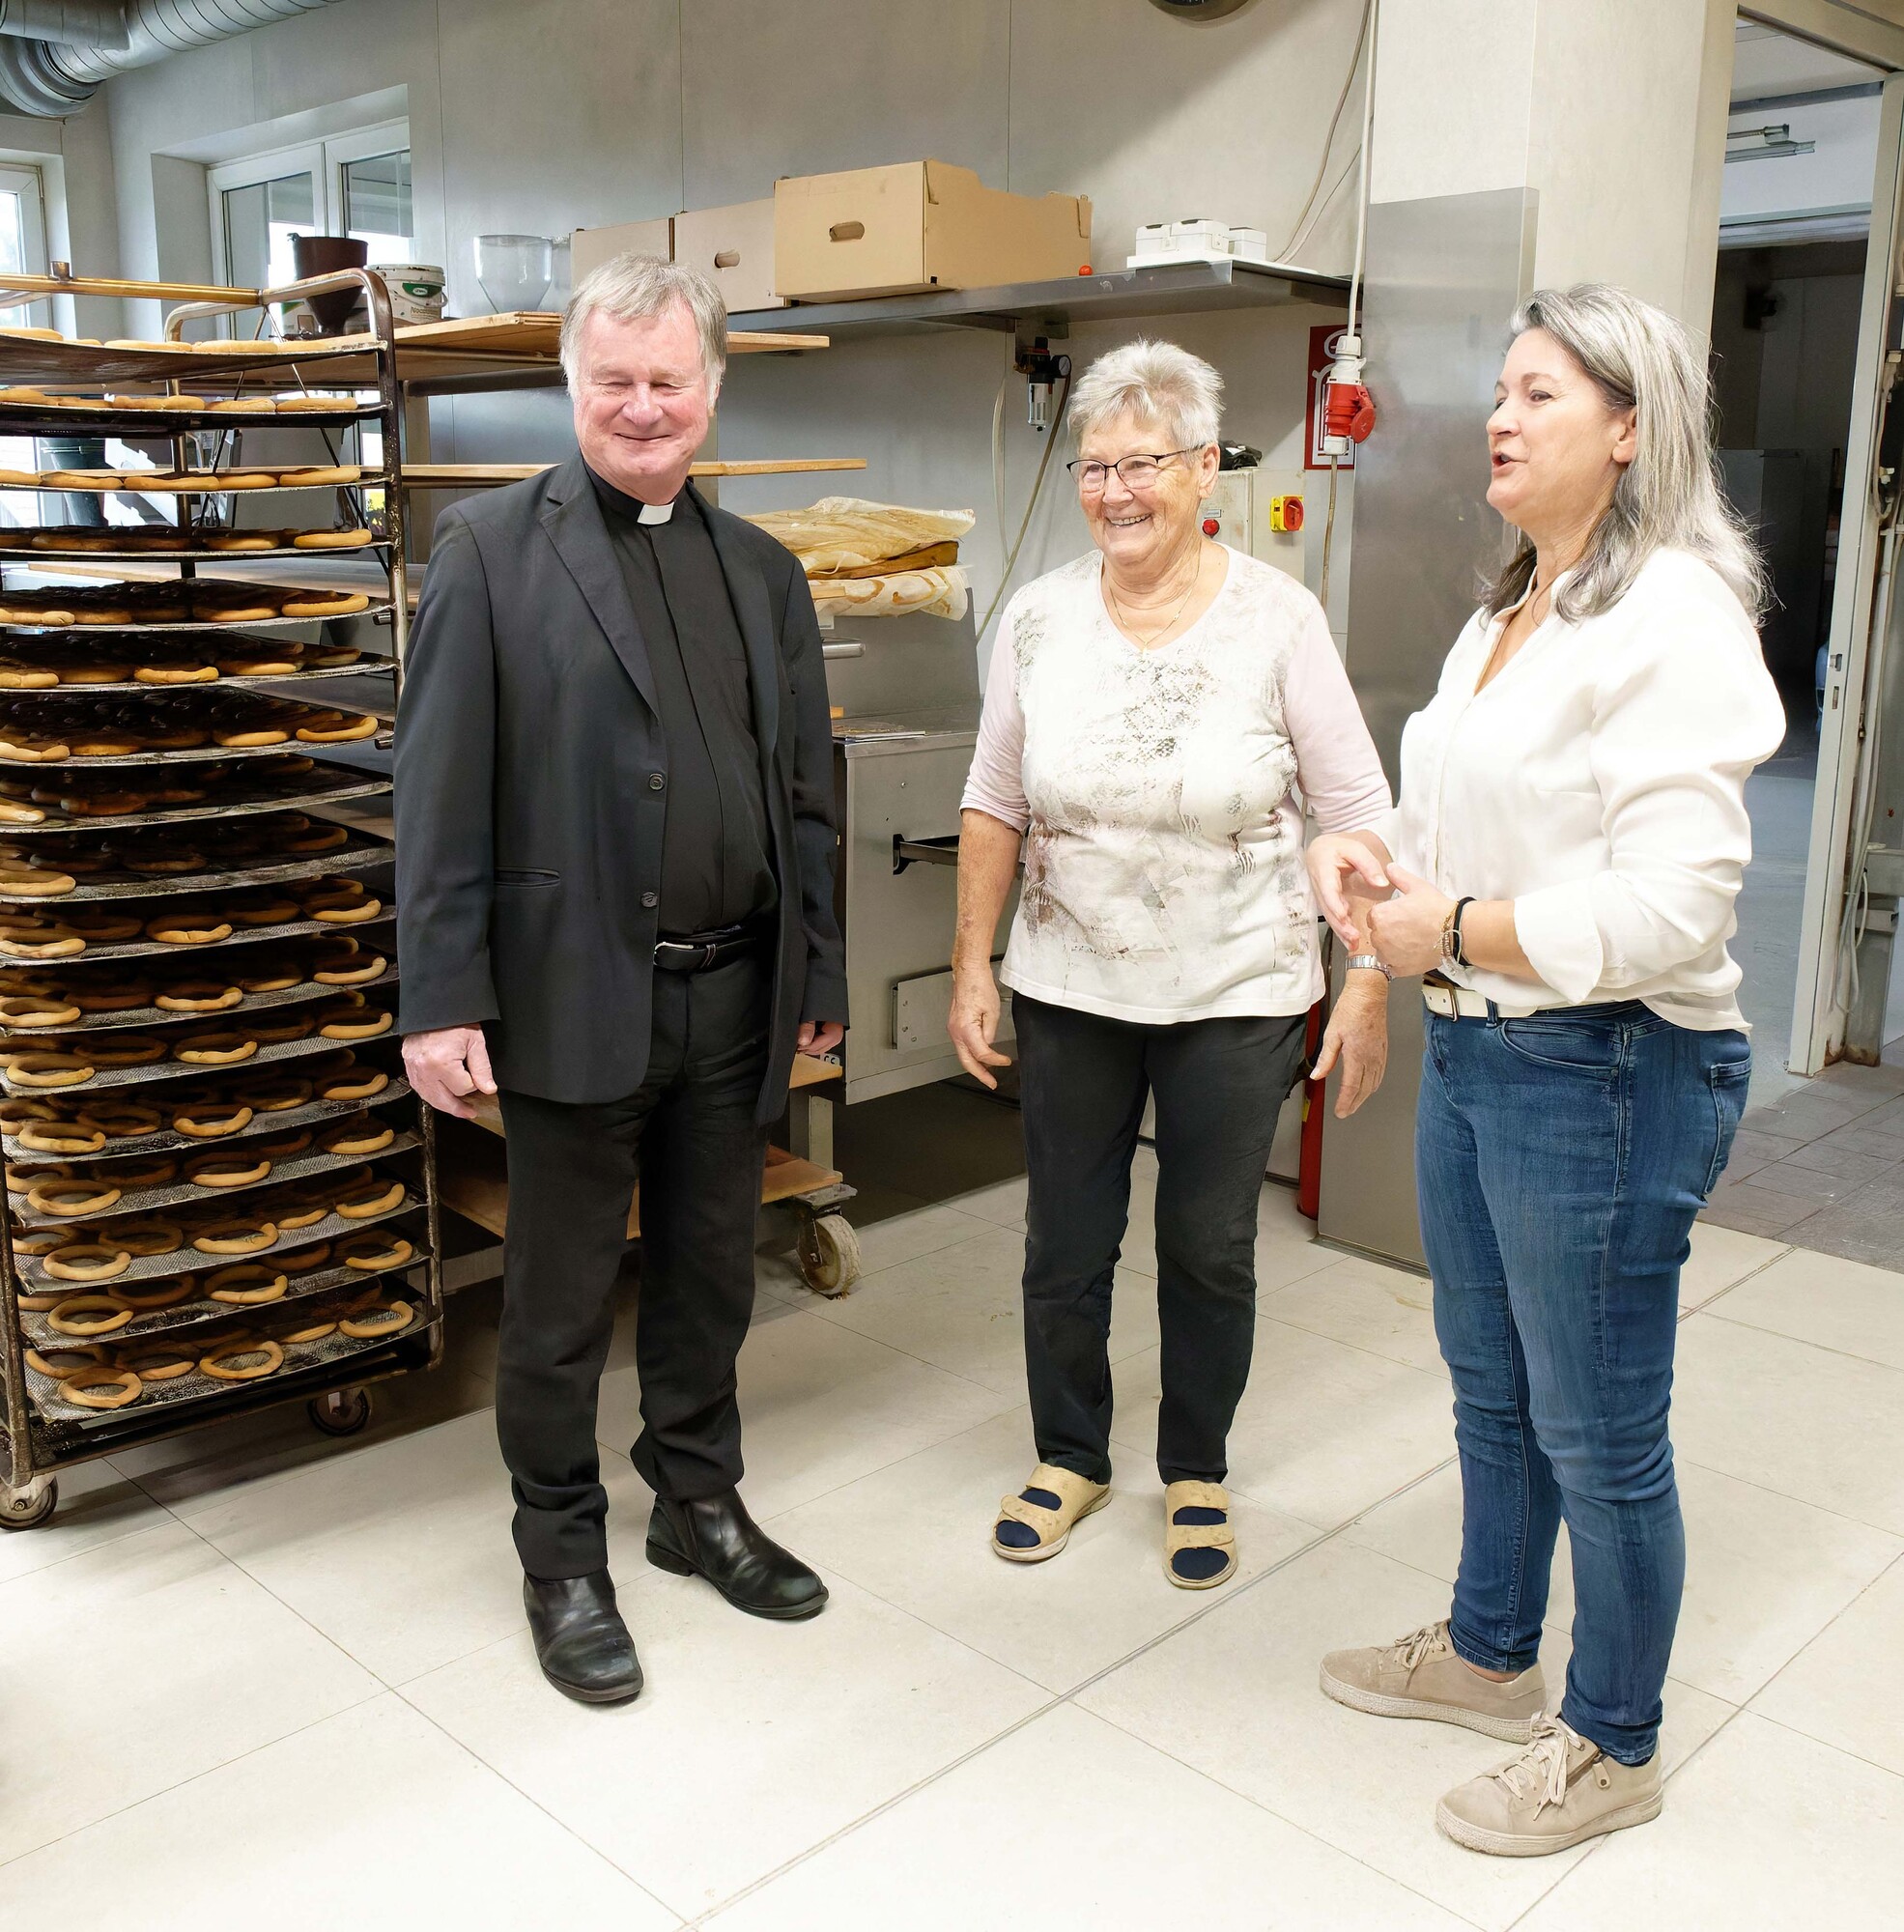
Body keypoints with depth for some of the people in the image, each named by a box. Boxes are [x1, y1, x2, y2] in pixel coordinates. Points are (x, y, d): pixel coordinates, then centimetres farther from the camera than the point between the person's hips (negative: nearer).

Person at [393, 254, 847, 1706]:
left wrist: (820, 975, 11)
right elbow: (442, 793, -8)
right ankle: (563, 1556, 29)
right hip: (575, 997, -4)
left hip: (734, 996, 4)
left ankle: (700, 1504, 38)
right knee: (562, 1303, 10)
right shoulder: (492, 549, -4)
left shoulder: (765, 572, 10)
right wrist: (442, 999, -12)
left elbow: (806, 794, 13)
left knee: (710, 1276, 18)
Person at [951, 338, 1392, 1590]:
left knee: (1210, 1249, 11)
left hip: (1235, 996, -2)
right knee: (1066, 1244, 13)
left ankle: (1198, 1473, 34)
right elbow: (994, 805, 4)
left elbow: (1357, 816, -7)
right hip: (1071, 989, 2)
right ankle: (1071, 1455, 37)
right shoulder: (1041, 618, -1)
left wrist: (1370, 981, -12)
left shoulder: (1278, 619, -9)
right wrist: (973, 963, 2)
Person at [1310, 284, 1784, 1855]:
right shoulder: (1508, 616, 11)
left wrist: (1449, 933, -18)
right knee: (1492, 1394, 23)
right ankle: (1490, 1653, 44)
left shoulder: (1674, 622, -18)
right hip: (1472, 1047, 9)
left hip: (1606, 1074, -9)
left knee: (1598, 1432, 7)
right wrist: (1375, 855, 1)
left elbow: (1671, 904, -26)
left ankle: (1613, 1747, 29)